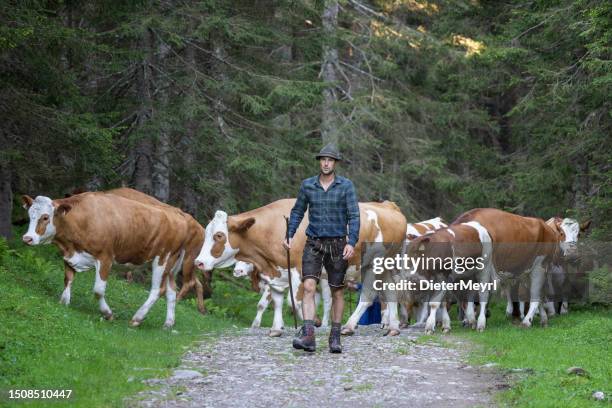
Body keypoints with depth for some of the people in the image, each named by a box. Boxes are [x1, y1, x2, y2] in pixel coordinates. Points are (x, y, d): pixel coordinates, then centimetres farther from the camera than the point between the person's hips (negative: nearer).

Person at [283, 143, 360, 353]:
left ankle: (335, 338, 20)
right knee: (309, 287, -16)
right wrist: (290, 236, 0)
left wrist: (352, 243, -21)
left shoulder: (346, 186, -4)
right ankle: (308, 336, -24)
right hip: (313, 244, 1)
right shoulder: (307, 185, 2)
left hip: (337, 245, -1)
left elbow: (354, 216, -9)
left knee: (337, 292, 7)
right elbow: (298, 212, 12)